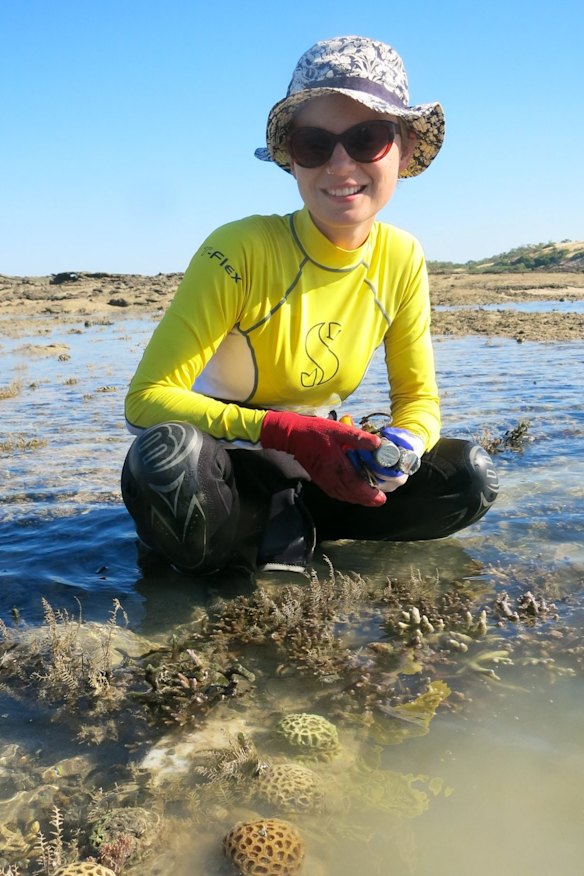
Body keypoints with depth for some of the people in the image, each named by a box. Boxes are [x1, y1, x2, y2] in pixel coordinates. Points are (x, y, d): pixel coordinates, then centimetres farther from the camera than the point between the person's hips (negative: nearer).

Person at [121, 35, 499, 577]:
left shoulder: (401, 261, -7)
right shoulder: (241, 250, -23)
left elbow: (418, 397, 0)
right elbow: (146, 398, -26)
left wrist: (402, 446, -25)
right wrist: (290, 432, -36)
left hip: (313, 467, 5)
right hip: (228, 464, -4)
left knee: (468, 479, -14)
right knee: (166, 460, -39)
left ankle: (283, 525, -4)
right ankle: (291, 532, -9)